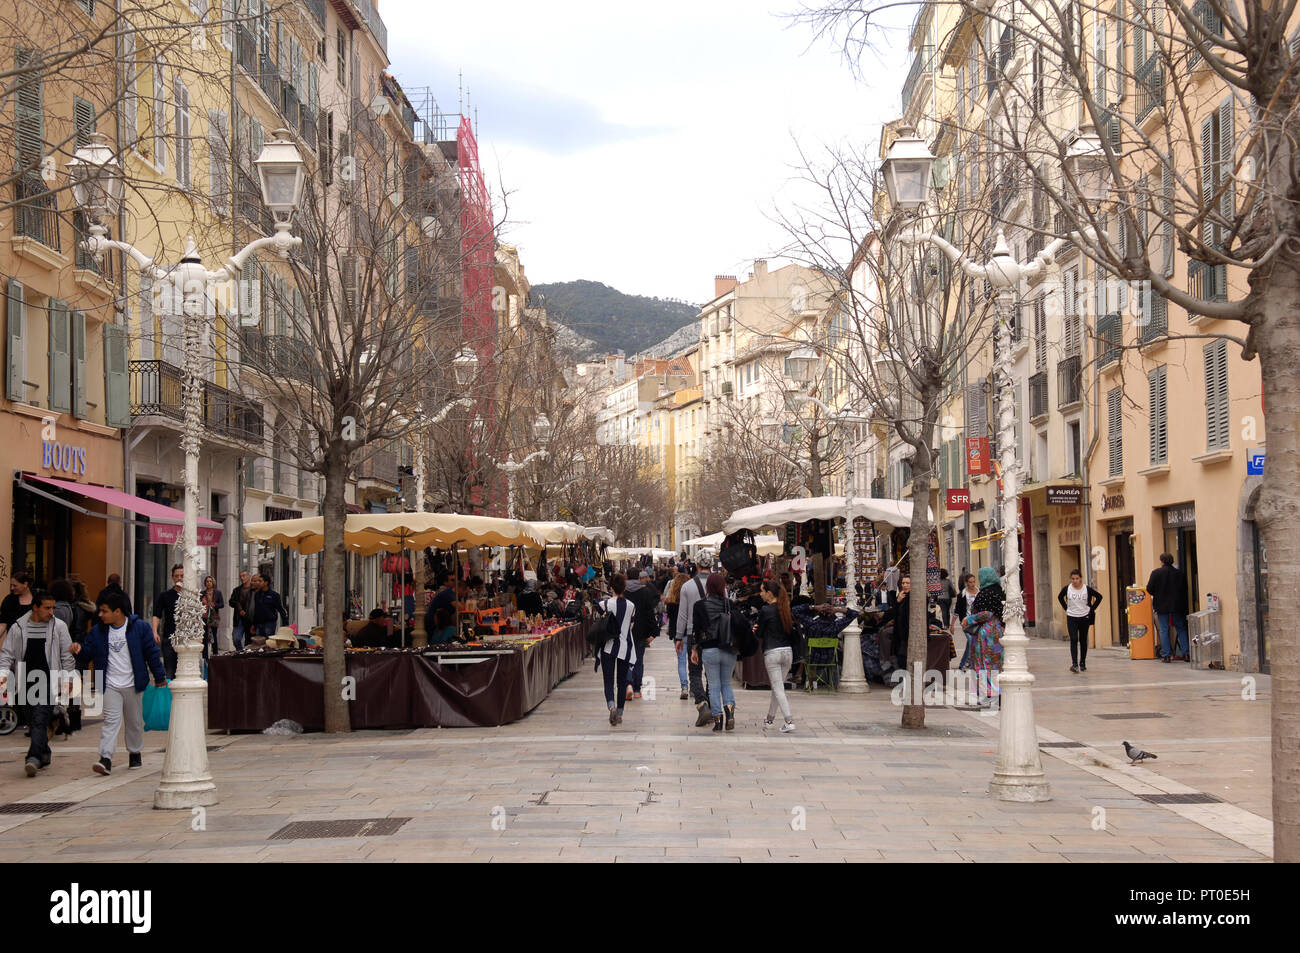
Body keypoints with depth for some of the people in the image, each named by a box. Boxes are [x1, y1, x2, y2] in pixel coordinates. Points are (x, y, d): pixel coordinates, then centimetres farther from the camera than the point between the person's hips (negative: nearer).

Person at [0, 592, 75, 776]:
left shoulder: (59, 626, 1)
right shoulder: (18, 627, 4)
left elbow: (67, 655, 6)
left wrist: (66, 678, -1)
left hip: (48, 681, -3)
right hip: (27, 682, 3)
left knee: (40, 720, -14)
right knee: (35, 721, 11)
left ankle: (34, 757, -21)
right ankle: (44, 754, 26)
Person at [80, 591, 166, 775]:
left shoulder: (140, 627, -4)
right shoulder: (97, 631, 2)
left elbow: (152, 653, 0)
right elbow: (87, 654, 5)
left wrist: (159, 677, 2)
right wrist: (78, 651, -18)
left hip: (133, 684, 0)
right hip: (110, 685, 0)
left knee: (135, 722, 12)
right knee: (110, 721, -11)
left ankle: (135, 753, 30)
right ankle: (106, 759, -18)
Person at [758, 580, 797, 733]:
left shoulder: (766, 610, -10)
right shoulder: (786, 609, 7)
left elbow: (760, 634, -1)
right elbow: (791, 629, 13)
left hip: (772, 653, -6)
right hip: (788, 651, 6)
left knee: (778, 688, -3)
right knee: (777, 686, 18)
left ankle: (789, 721, -13)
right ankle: (770, 718, 30)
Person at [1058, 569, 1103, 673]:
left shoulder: (1087, 589, -7)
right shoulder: (1067, 589, -4)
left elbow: (1099, 597, 6)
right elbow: (1060, 597, 15)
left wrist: (1092, 609, 2)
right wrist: (1066, 608, 7)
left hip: (1084, 617, 1)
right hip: (1071, 618, 0)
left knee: (1083, 641, 10)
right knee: (1073, 640, -13)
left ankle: (1082, 663, 22)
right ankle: (1074, 664, -19)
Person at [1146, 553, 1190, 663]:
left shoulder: (1156, 573, -7)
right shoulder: (1180, 573, 2)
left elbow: (1149, 589, -8)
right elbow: (1185, 590, 3)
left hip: (1162, 606, -2)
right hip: (1177, 606, 2)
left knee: (1164, 630, 2)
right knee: (1181, 629, 11)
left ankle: (1165, 655, -2)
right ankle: (1185, 653, 7)